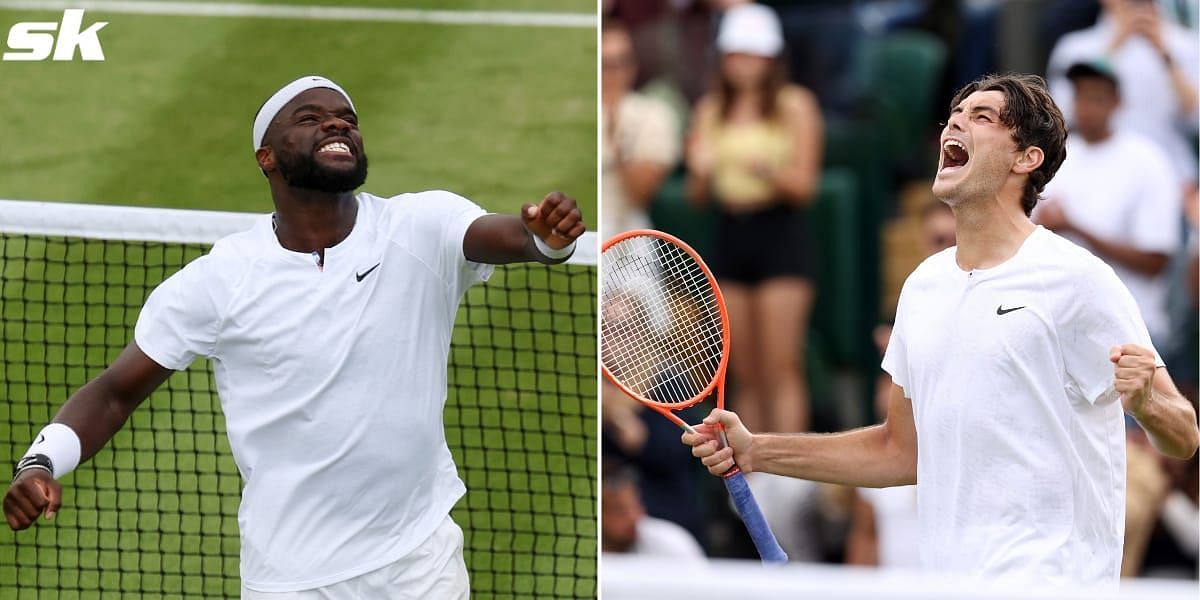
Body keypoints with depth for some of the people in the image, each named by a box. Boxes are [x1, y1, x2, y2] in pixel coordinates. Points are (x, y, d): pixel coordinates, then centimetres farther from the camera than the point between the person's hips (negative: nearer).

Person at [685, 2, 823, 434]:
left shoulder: (795, 106, 0)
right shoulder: (709, 111, 10)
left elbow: (804, 187, -4)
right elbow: (696, 195, 11)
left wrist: (769, 171, -24)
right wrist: (701, 171, -11)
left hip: (780, 234, -4)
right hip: (729, 234, 4)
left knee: (782, 369, -10)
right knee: (744, 376, 5)